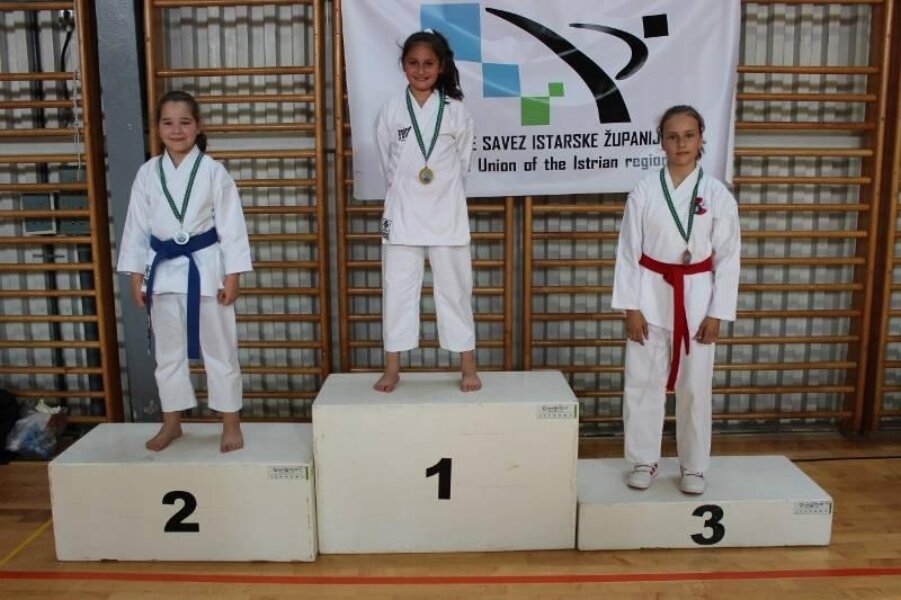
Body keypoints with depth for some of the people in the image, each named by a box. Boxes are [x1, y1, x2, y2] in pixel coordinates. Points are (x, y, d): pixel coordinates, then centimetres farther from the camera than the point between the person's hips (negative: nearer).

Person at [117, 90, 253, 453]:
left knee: (218, 349, 5)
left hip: (205, 267, -3)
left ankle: (231, 423, 19)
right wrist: (136, 276, 4)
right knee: (167, 351, 14)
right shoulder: (148, 173, 4)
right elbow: (136, 226, 7)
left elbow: (231, 226, -6)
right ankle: (171, 423, 30)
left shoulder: (213, 171, -5)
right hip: (163, 269, 4)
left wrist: (232, 277, -9)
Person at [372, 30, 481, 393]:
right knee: (397, 289, 5)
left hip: (446, 212, -1)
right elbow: (387, 164, 11)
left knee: (455, 288, 5)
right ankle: (392, 369, 17)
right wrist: (408, 190, 9)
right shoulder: (391, 111, 3)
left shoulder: (456, 111, 1)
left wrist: (440, 189, 8)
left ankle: (468, 369, 15)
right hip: (403, 212, 1)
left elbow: (462, 162, 9)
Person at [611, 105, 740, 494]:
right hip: (652, 295, 0)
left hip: (697, 297, 0)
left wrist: (716, 314, -5)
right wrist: (630, 307, -6)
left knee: (695, 386, 8)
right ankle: (644, 461, 23)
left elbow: (727, 258, 0)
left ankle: (693, 466, 26)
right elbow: (628, 252, -2)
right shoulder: (644, 191, -3)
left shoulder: (717, 195, -3)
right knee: (642, 382, 5)